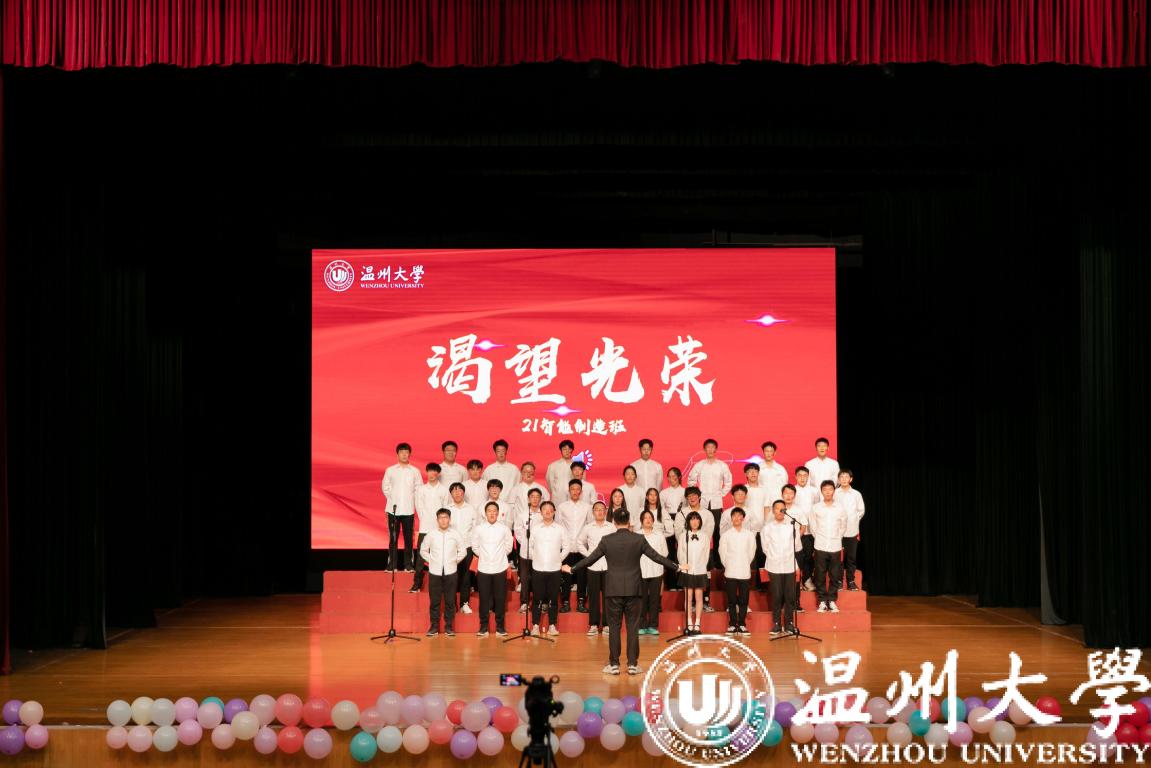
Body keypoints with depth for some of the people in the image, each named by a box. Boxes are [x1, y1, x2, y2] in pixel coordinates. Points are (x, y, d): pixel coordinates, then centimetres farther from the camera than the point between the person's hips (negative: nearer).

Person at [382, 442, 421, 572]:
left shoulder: (415, 471, 1)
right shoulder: (390, 470, 2)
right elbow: (385, 487, 8)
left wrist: (411, 500, 1)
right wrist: (393, 499, 5)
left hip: (409, 510, 0)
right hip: (393, 509, 0)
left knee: (408, 538, 3)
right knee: (393, 538, 3)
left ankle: (409, 564, 10)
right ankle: (392, 565, 8)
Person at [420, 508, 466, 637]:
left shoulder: (455, 534, -1)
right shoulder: (431, 534, -1)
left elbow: (462, 551, 10)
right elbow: (423, 550, 11)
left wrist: (455, 561, 3)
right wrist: (430, 561, 4)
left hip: (450, 572, 0)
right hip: (435, 572, 0)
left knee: (450, 600, 3)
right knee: (434, 600, 3)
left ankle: (448, 626, 11)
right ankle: (434, 626, 11)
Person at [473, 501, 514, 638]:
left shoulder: (504, 529, -3)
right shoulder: (479, 529, -2)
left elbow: (508, 547, 7)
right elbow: (475, 547, 7)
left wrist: (499, 556, 8)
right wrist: (483, 556, 7)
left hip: (500, 569, 0)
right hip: (483, 569, 0)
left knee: (500, 598, 3)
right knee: (484, 598, 4)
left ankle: (500, 626, 13)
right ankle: (483, 626, 12)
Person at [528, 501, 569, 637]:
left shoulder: (560, 529, 2)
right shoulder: (535, 529, 2)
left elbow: (566, 546, 9)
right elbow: (529, 546, 8)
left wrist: (559, 558, 3)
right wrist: (534, 557, 2)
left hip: (554, 569, 0)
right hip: (538, 569, 0)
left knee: (553, 599, 3)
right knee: (537, 599, 1)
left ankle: (552, 626, 11)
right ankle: (535, 626, 8)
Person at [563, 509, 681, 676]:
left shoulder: (607, 540, -4)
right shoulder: (639, 539, -4)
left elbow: (590, 559, 2)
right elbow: (657, 557, 0)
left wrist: (572, 569, 17)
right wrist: (676, 567, 12)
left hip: (614, 590, 0)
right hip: (633, 589, 0)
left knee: (614, 626, 6)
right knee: (633, 627, 6)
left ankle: (614, 664, 7)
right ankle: (632, 664, 6)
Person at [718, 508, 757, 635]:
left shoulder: (750, 534, 1)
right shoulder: (726, 535, 0)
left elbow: (751, 553, 7)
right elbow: (723, 553, 6)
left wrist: (745, 565, 10)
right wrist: (728, 566, 9)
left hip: (745, 572, 0)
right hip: (730, 572, 0)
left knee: (743, 600, 2)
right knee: (732, 600, 3)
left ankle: (742, 624, 10)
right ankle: (732, 624, 9)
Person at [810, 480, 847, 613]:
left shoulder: (840, 509, 3)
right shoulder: (816, 508, -1)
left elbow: (843, 527, 14)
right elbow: (812, 525, 8)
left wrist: (837, 538, 11)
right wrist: (819, 537, 9)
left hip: (835, 547, 1)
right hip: (820, 547, -1)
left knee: (834, 576, 4)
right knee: (820, 576, 1)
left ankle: (832, 601, 14)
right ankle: (822, 601, 11)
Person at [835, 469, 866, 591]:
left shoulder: (856, 494, 2)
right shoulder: (834, 493, -3)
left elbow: (861, 511, 10)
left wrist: (854, 521, 8)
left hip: (852, 531, 1)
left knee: (851, 558, 7)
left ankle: (851, 581, 16)